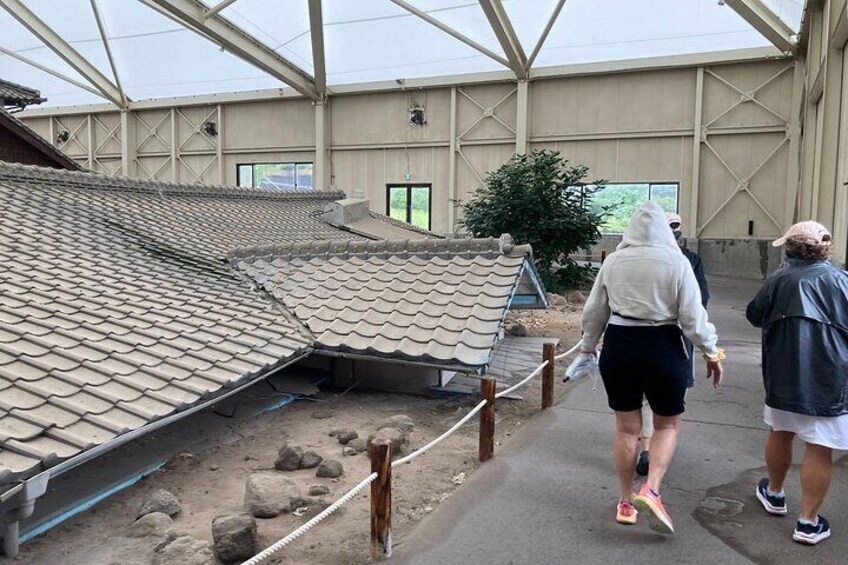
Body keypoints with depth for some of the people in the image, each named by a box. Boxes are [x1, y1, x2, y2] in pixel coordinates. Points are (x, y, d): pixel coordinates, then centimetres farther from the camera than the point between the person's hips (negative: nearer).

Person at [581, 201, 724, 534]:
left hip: (618, 345, 3)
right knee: (667, 424, 16)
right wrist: (711, 353, 6)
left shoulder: (613, 261, 1)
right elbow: (692, 316, -8)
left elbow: (594, 311, 7)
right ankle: (651, 490, -2)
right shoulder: (676, 261, -7)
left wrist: (589, 345, 21)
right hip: (662, 347, -2)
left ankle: (626, 502, 23)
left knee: (626, 426, 14)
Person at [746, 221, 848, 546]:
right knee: (819, 450, 4)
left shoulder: (780, 279, -3)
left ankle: (774, 494, 39)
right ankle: (808, 522, 8)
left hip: (784, 374, 2)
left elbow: (754, 316, 6)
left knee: (780, 434, 21)